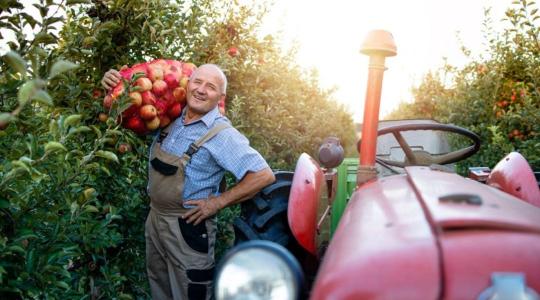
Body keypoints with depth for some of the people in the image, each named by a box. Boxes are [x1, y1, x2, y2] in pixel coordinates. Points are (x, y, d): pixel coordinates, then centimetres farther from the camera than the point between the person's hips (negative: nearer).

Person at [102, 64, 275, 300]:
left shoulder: (222, 134, -19)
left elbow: (264, 175, -22)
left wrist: (218, 202, -19)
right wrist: (114, 85, -6)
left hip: (188, 228, -6)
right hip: (155, 218, 6)